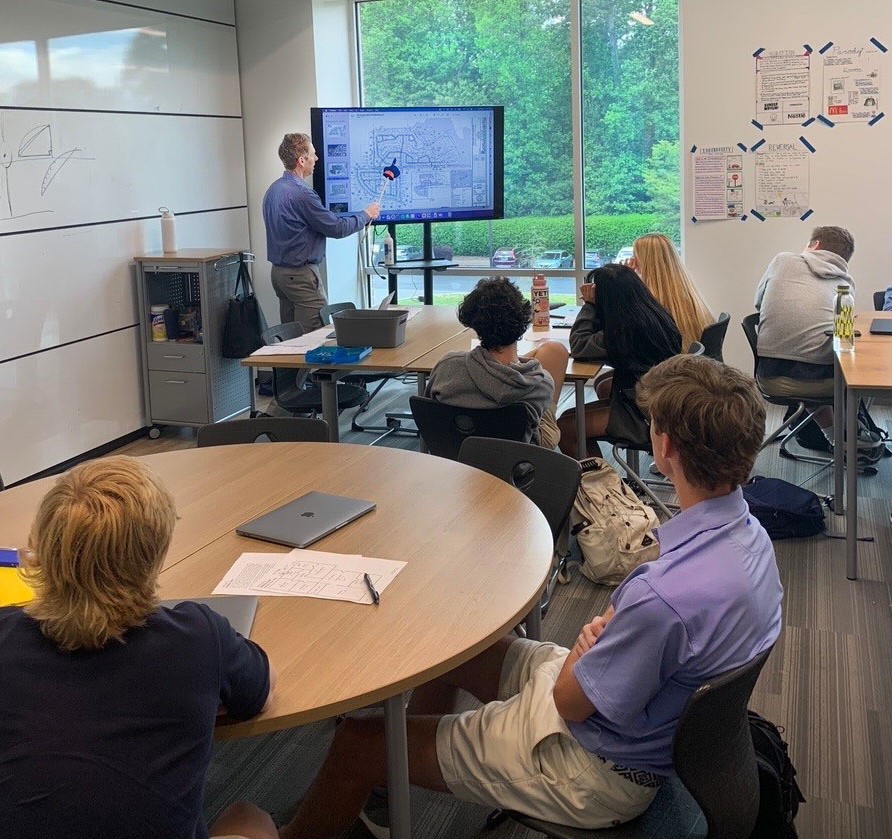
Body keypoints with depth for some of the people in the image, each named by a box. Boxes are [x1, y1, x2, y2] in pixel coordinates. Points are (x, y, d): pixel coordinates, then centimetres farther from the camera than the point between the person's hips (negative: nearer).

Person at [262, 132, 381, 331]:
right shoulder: (301, 193, -20)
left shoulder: (273, 190, 10)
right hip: (301, 274, -10)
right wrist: (366, 215, 1)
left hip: (278, 270, 10)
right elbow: (336, 228, -15)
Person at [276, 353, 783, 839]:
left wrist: (587, 640, -6)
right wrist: (607, 634, -12)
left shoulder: (664, 596, -38)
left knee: (358, 741, 1)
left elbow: (570, 701, -23)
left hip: (597, 775, -9)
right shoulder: (748, 534, -8)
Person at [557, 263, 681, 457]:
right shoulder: (656, 314, 2)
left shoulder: (623, 330, -23)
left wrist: (589, 305, -7)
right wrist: (592, 305, 6)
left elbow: (578, 346, -14)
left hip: (643, 416, -10)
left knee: (565, 426, -8)